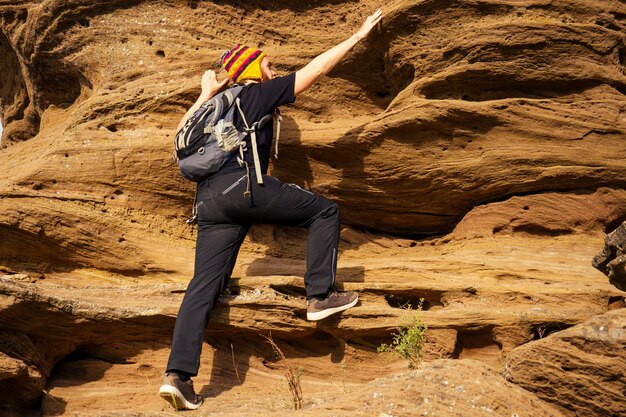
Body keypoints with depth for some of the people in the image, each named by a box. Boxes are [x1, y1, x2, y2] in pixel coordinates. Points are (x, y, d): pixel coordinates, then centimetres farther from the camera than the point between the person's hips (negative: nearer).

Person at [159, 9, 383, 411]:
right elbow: (318, 67, 12)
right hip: (243, 185, -7)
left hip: (209, 201, 7)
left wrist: (206, 94, 46)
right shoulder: (261, 92, 13)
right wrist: (359, 35, 19)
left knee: (205, 285, 1)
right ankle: (320, 296, 3)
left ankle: (178, 374, -8)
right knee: (325, 211, 8)